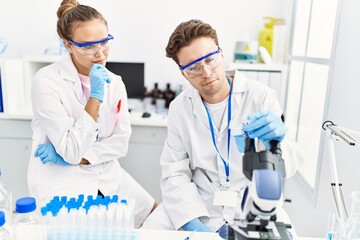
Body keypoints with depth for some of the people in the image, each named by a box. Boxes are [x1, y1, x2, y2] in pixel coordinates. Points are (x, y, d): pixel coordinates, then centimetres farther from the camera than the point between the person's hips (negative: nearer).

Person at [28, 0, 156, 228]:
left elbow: (120, 143, -1)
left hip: (108, 177, 5)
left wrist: (78, 157, -14)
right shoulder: (47, 81, -16)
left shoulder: (115, 83, 1)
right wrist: (95, 96, -24)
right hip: (62, 182, -5)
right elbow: (72, 151, -20)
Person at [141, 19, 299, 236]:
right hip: (199, 204, 1)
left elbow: (287, 166, -11)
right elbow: (174, 173, -6)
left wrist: (274, 143, -34)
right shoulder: (180, 108, -3)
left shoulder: (261, 96, -10)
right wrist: (192, 223, -20)